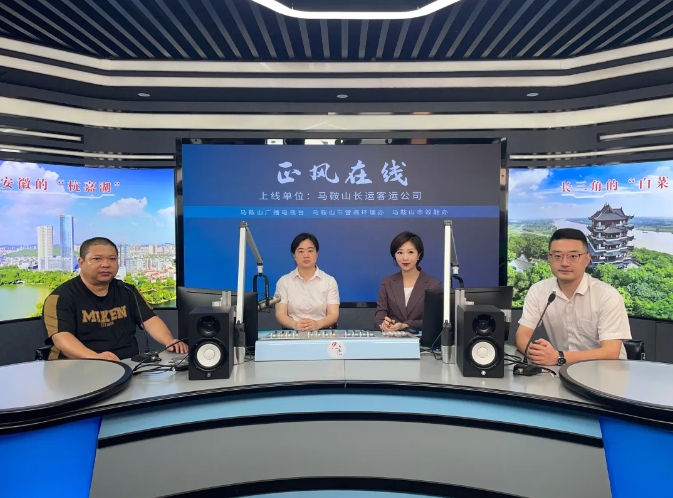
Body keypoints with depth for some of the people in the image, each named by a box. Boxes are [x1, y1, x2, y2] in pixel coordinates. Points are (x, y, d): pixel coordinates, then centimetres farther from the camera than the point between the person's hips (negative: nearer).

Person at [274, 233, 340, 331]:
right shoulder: (284, 281, 7)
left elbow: (333, 315, -1)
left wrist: (318, 324, -23)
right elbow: (280, 314, -1)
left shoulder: (329, 281, 7)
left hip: (321, 332, 0)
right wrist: (295, 324, -23)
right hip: (293, 333, 0)